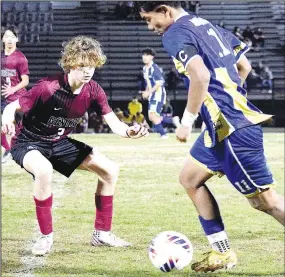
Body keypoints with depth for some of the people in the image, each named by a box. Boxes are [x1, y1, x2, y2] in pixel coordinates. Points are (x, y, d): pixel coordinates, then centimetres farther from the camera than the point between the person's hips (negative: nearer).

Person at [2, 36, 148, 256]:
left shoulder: (94, 91, -12)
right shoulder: (48, 88, -29)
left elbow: (115, 124, -13)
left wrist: (129, 132, -36)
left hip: (59, 143, 7)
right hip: (28, 143, -7)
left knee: (110, 170, 1)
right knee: (44, 170, -40)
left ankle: (102, 233, 13)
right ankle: (46, 236, -20)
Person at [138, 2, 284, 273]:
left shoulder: (175, 34, -10)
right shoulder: (205, 25, 17)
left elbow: (200, 75, -26)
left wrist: (187, 121, -18)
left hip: (232, 127, -10)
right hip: (222, 126, 10)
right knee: (189, 178, 18)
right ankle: (222, 253, 19)